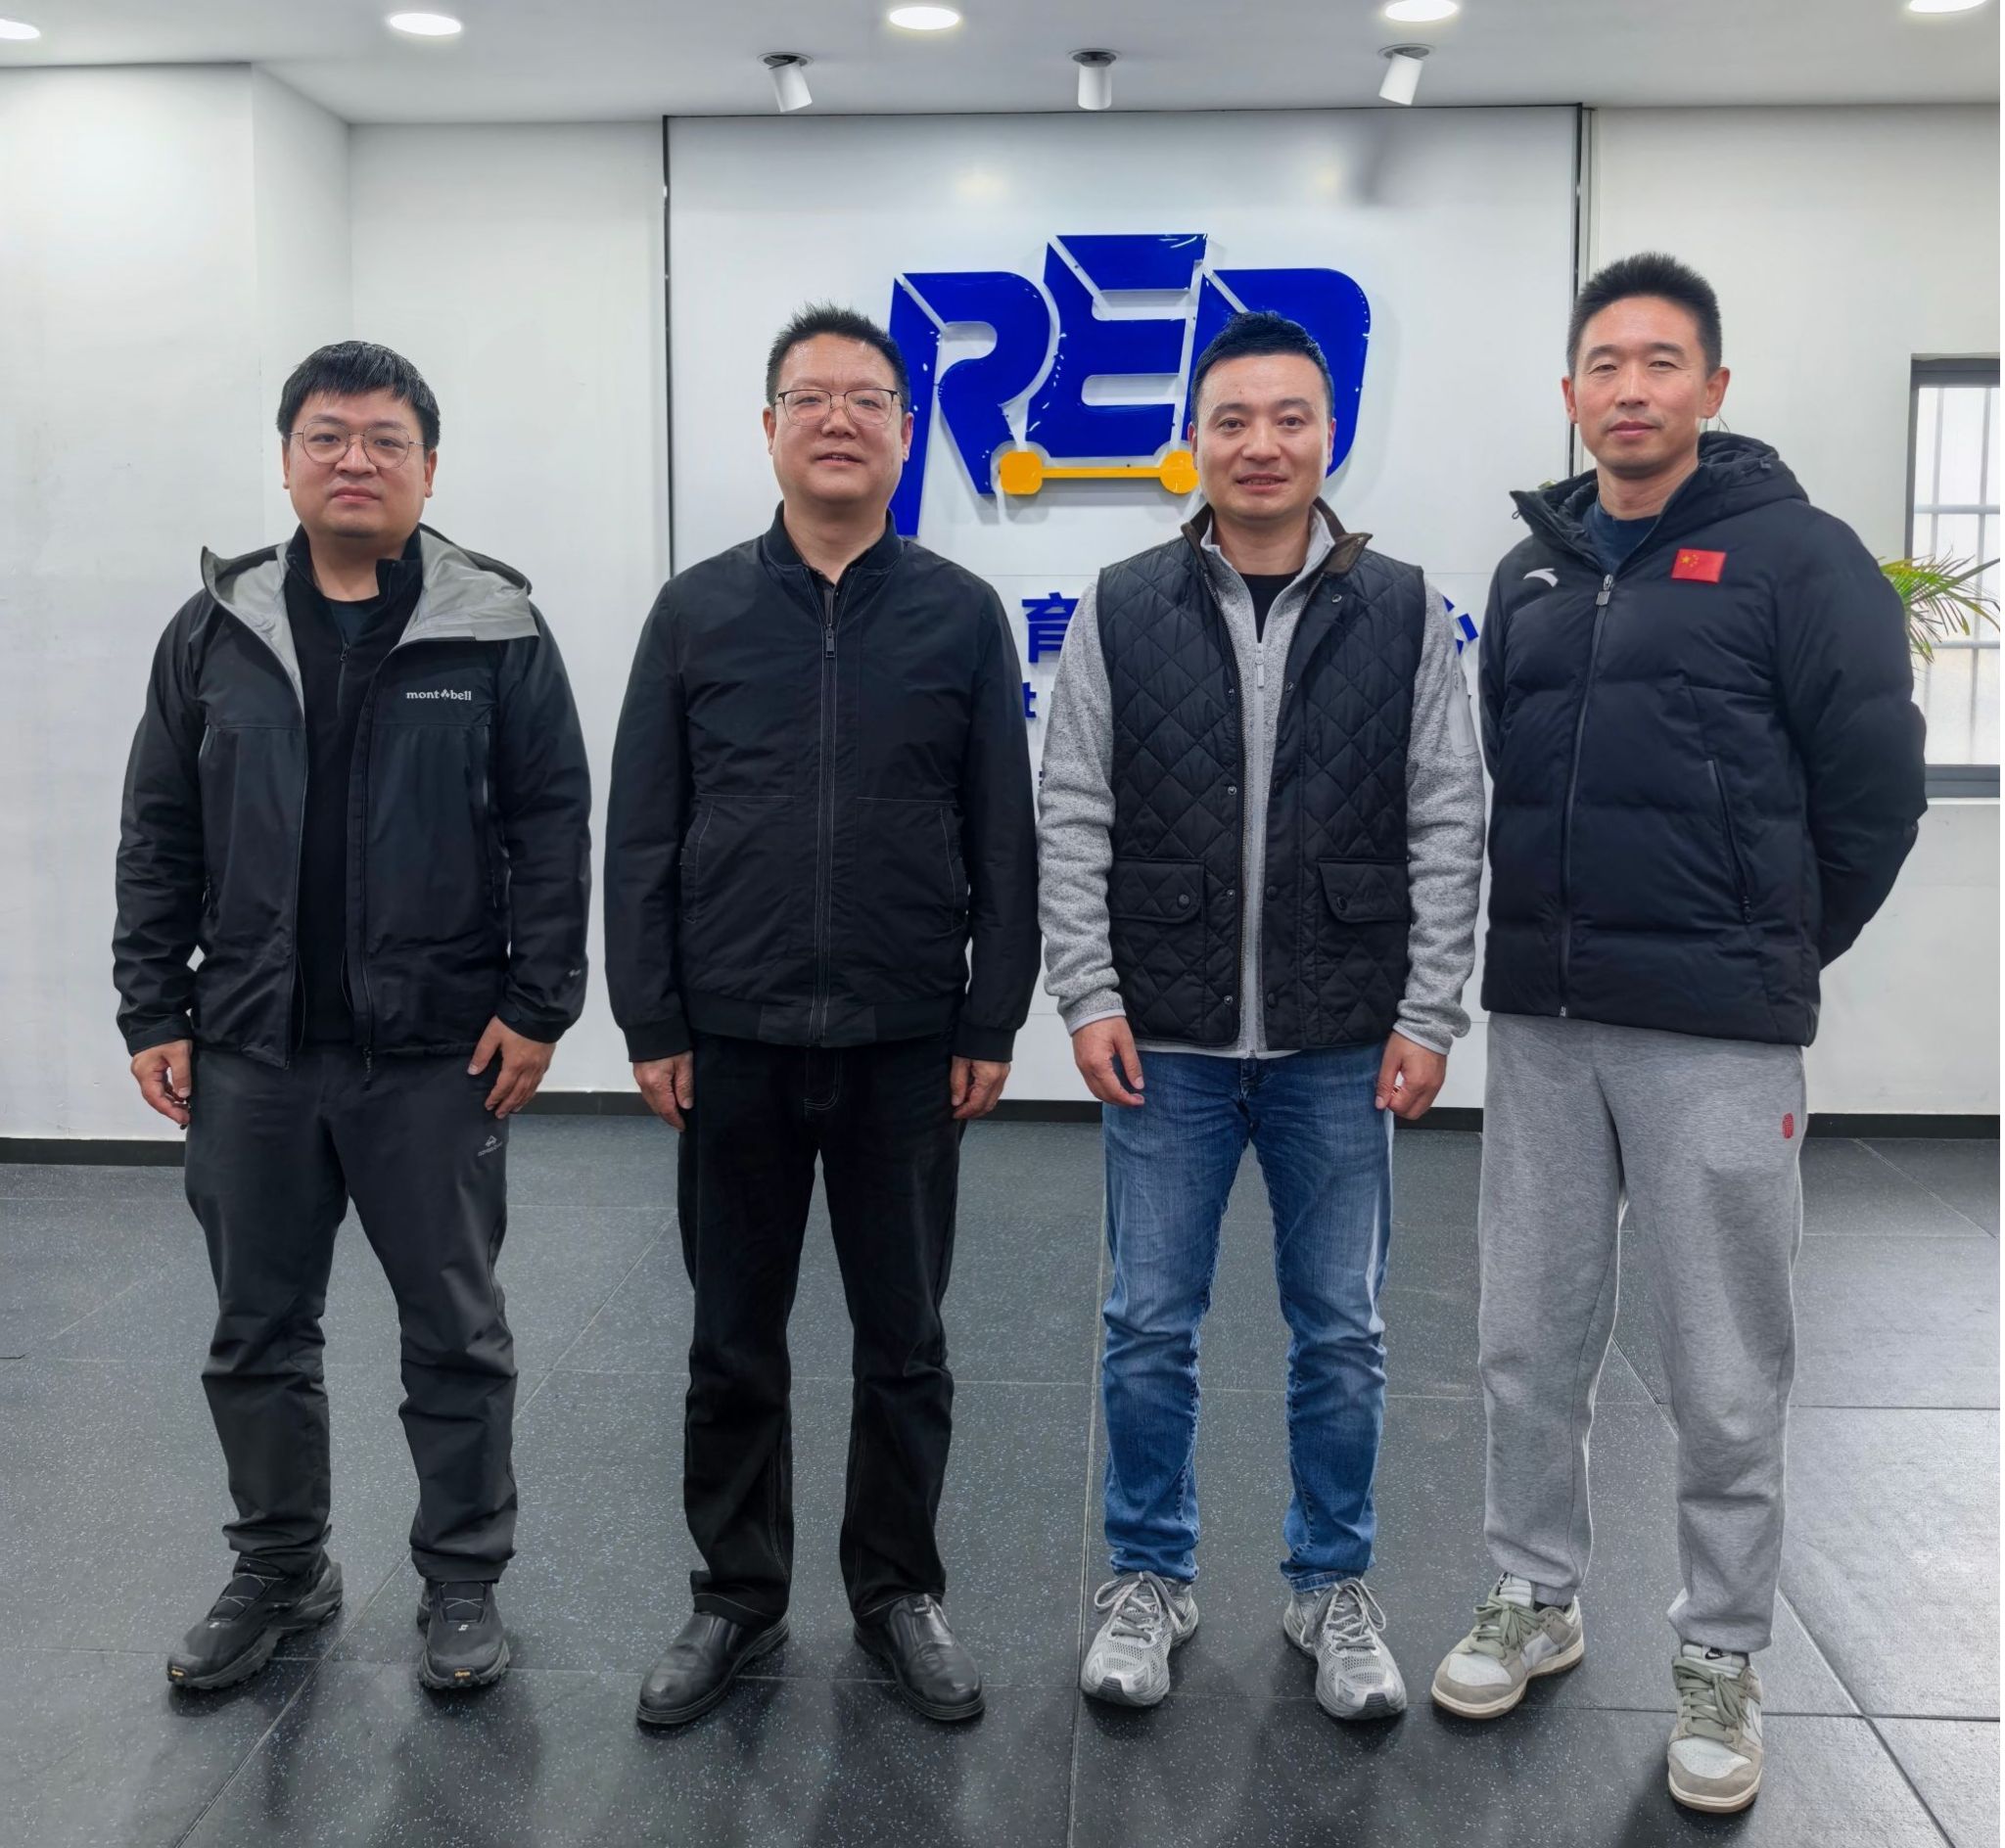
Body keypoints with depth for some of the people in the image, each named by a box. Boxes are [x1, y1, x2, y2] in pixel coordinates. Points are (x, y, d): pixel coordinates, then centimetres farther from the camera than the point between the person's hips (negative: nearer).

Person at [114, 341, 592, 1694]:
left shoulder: (497, 631, -3)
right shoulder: (216, 632, 6)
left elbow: (553, 828, -4)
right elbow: (160, 837, 8)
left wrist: (538, 1004, -9)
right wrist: (153, 1010, 3)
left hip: (438, 1050, -3)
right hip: (250, 1051, 3)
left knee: (455, 1332, 8)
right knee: (258, 1331, 14)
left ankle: (464, 1581, 25)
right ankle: (280, 1572, 33)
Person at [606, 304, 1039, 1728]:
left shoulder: (961, 615, 2)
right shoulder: (698, 611, 3)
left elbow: (1005, 843, 1)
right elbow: (642, 838, 2)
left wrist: (993, 1024, -3)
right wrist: (651, 1024, -3)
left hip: (908, 1047, 0)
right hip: (732, 1045, 1)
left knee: (905, 1342, 11)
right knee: (735, 1343, 12)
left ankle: (900, 1592, 28)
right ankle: (738, 1599, 28)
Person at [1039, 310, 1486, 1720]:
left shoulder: (1405, 614, 0)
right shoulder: (1120, 613, 0)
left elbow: (1449, 829, 0)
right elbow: (1073, 823, 0)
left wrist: (1430, 1015, -5)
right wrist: (1089, 996, -7)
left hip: (1342, 1049, 1)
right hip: (1168, 1046, 0)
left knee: (1342, 1333, 11)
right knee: (1152, 1328, 8)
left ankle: (1334, 1587, 29)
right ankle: (1149, 1580, 27)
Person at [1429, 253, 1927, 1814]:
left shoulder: (1796, 554, -5)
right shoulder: (1531, 570, 11)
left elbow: (1875, 781, -6)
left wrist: (1775, 953, 3)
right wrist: (1549, 935, 12)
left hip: (1715, 1032, -5)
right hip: (1539, 1022, 5)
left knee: (1726, 1372, 6)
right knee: (1533, 1343, 14)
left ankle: (1721, 1659, 23)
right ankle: (1538, 1597, 32)